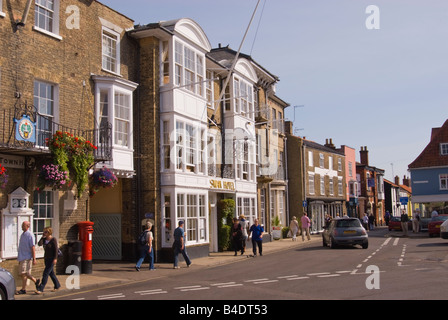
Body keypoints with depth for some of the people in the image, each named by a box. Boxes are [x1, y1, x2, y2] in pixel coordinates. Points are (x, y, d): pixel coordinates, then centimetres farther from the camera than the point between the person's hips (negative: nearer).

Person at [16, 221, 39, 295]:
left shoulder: (30, 235, -12)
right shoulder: (22, 235, 14)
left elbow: (33, 248, -15)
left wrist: (34, 259, -18)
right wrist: (19, 258, 22)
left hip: (27, 258, -9)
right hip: (22, 258, 9)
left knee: (23, 274, -7)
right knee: (23, 274, 12)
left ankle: (23, 290, 1)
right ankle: (36, 281, 27)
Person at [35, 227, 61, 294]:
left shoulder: (53, 239, -11)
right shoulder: (44, 239, 7)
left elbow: (56, 249, -14)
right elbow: (39, 244, -9)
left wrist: (55, 258, -19)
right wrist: (42, 237, -7)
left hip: (51, 259, -8)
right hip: (46, 258, 8)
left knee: (46, 273, -11)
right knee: (51, 273, 15)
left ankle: (40, 289, -11)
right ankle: (57, 286, 29)